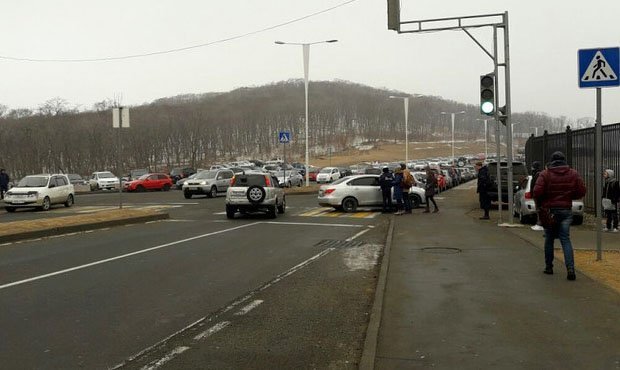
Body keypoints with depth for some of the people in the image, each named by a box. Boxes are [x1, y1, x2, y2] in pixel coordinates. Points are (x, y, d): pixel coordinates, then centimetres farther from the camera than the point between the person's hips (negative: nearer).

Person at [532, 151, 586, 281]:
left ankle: (549, 267, 19)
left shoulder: (545, 174, -8)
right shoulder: (573, 174, 2)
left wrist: (540, 203, 3)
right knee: (565, 239, 2)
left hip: (549, 210, -2)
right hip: (566, 210, 2)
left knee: (549, 239, 12)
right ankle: (570, 268, -12)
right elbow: (581, 192, 1)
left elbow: (537, 192, -16)